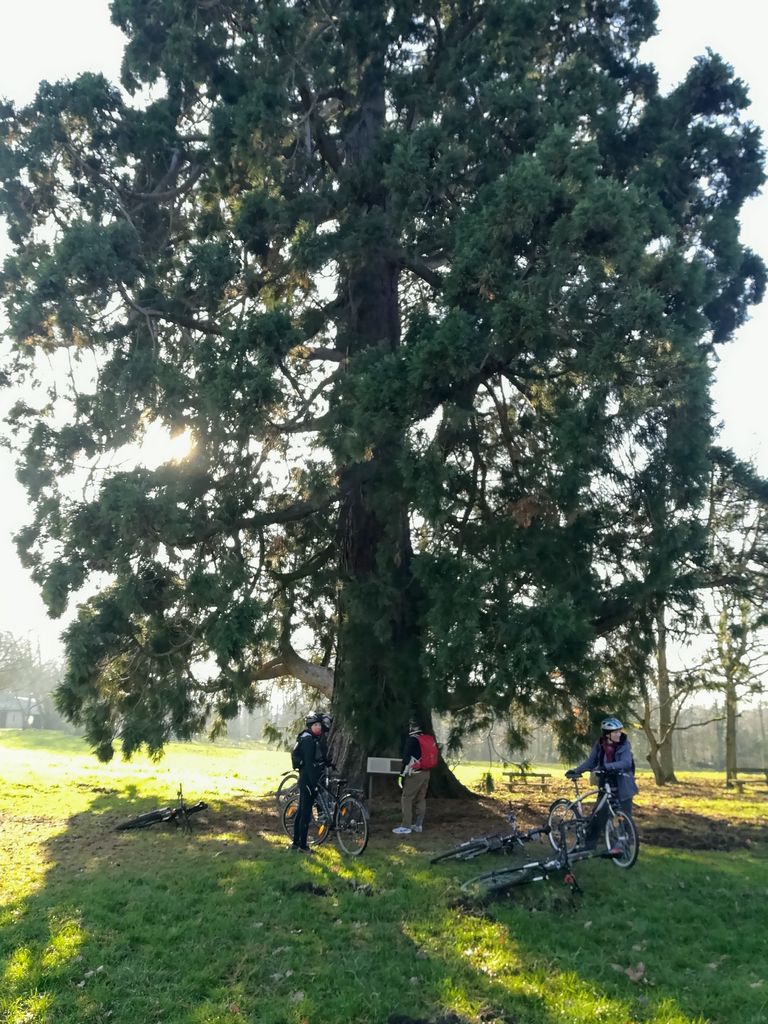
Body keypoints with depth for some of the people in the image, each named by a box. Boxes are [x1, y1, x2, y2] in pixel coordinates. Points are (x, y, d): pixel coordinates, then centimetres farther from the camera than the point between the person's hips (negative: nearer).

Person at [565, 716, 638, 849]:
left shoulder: (624, 745, -13)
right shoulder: (599, 745, -5)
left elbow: (626, 763, -26)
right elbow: (591, 762, 2)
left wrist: (607, 766, -39)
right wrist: (576, 770, -10)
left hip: (623, 786, -2)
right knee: (599, 815, 3)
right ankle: (588, 844, 13)